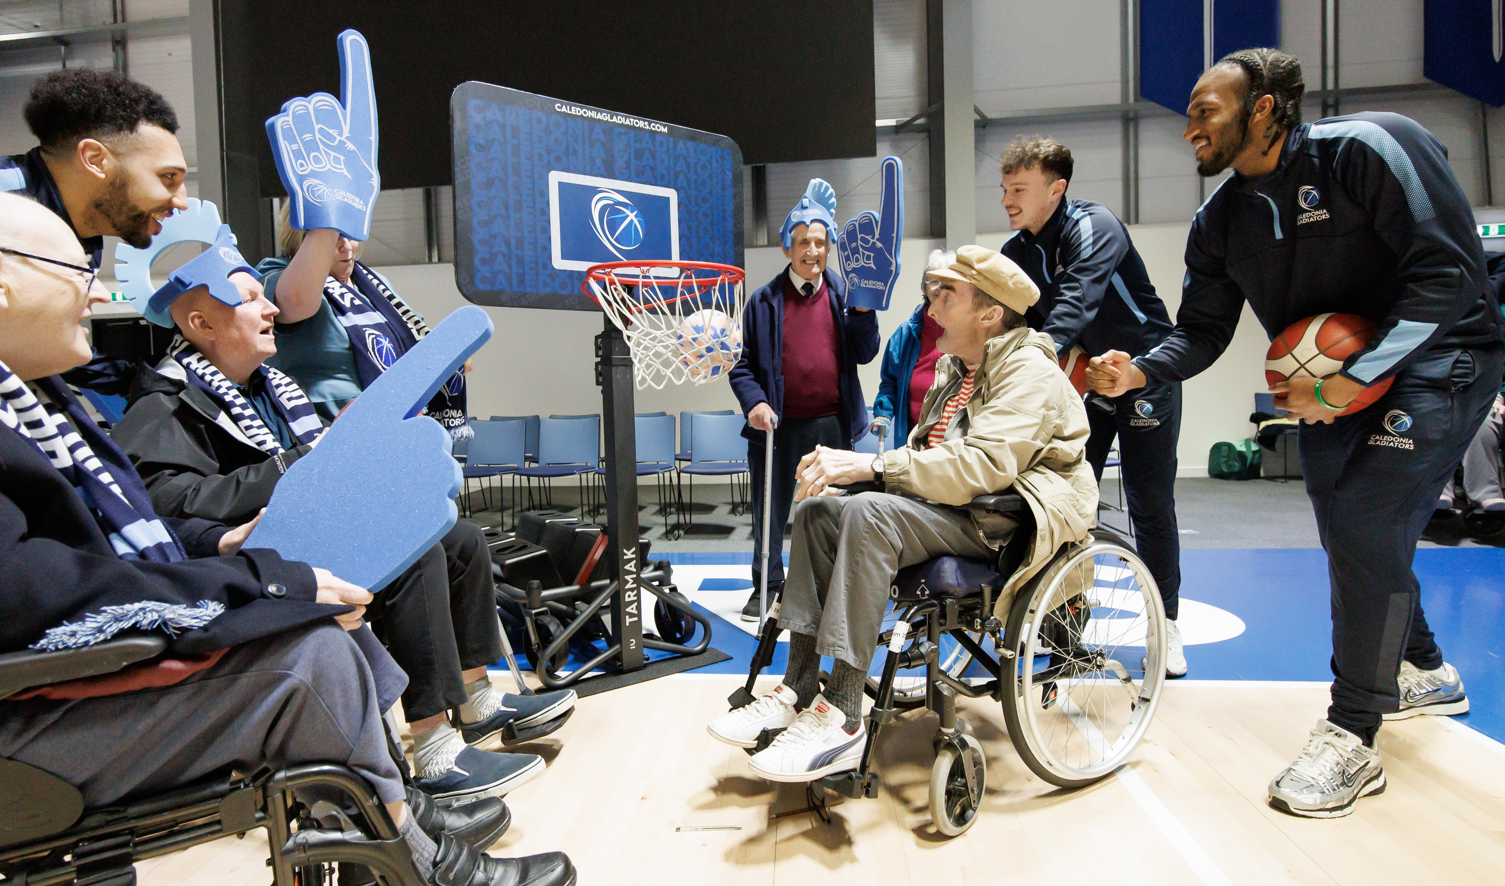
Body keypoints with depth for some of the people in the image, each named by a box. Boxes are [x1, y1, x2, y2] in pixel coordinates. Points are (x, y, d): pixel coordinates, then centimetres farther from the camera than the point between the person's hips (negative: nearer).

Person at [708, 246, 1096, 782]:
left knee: (870, 512, -32)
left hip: (1013, 521, -9)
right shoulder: (955, 368, 19)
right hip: (953, 507, 10)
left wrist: (869, 465, -28)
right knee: (817, 510, -4)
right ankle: (798, 691, -7)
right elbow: (923, 452, 17)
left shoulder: (1029, 371, -11)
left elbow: (983, 463, -27)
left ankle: (842, 717, -30)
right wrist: (844, 469, -1)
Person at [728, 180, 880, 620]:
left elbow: (864, 354, 1)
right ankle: (767, 588, 24)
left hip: (833, 423, 1)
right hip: (780, 425, -1)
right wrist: (753, 402, -13)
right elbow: (742, 362, 2)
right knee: (770, 514, 8)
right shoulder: (765, 300, 3)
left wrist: (862, 310, -12)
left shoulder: (844, 295, 7)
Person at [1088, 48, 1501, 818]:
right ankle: (1424, 671, 42)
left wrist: (1348, 383, -31)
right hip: (1329, 383, 7)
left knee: (1366, 521, -21)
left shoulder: (1370, 149, -21)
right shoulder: (1221, 220, -2)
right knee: (1350, 536, 14)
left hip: (1436, 361, -7)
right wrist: (1139, 371, -23)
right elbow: (1201, 332, -1)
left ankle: (1352, 738, -9)